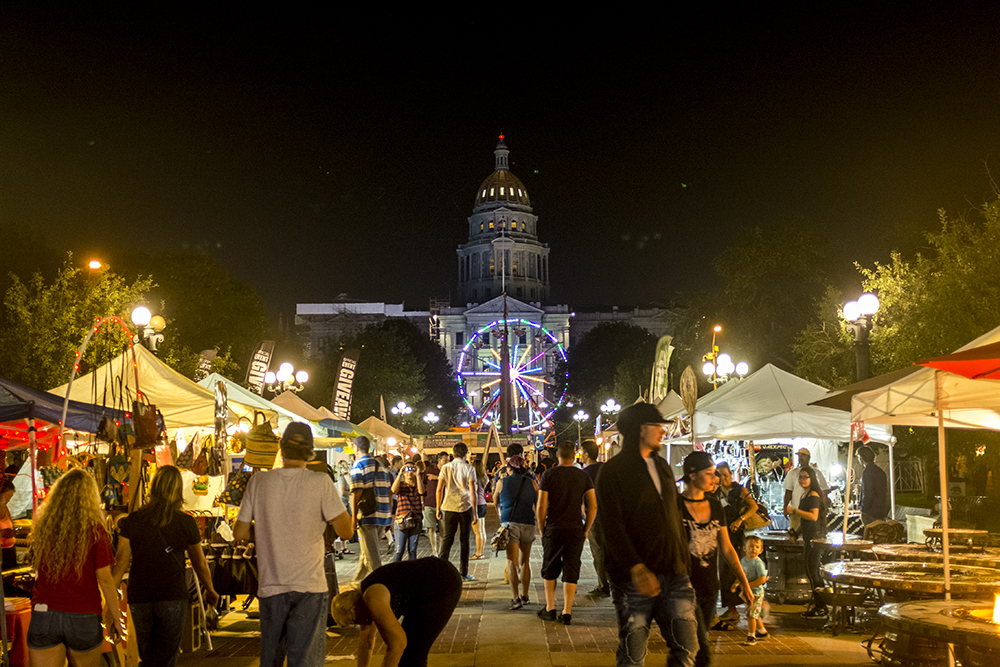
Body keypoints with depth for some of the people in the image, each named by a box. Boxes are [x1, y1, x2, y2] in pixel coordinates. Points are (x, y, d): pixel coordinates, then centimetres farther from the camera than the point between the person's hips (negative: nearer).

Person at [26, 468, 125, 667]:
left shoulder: (42, 526, 1)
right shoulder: (93, 529, -8)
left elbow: (37, 567, 13)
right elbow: (104, 578, -8)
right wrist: (115, 616, 1)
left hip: (43, 615, 2)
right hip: (83, 617, -2)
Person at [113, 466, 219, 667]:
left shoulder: (133, 520, 1)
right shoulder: (186, 522, 0)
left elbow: (121, 562, -3)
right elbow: (199, 563, 10)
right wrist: (210, 590, 26)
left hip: (139, 599, 2)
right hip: (173, 598, -2)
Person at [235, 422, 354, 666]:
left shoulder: (259, 481, 0)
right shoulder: (320, 482, -8)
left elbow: (239, 534, 5)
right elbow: (346, 531, -7)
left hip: (270, 586, 3)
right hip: (309, 586, -3)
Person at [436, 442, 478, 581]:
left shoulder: (446, 467, 1)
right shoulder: (469, 469, -3)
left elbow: (439, 489, 0)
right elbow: (472, 491, -7)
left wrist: (438, 509, 8)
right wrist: (475, 513, -3)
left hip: (449, 507, 1)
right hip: (465, 507, -1)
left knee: (447, 539, 5)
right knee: (464, 540, 7)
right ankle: (464, 573, 10)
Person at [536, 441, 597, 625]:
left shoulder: (548, 475, -4)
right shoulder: (583, 476, 2)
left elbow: (541, 506, -7)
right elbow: (593, 505, -1)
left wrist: (541, 528, 4)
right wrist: (586, 529, 7)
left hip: (553, 529, -1)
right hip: (576, 530, 1)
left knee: (550, 570, 14)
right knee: (571, 572, 6)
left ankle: (550, 609, 18)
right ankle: (567, 612, 5)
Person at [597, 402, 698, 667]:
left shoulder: (662, 466, 16)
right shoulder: (613, 471, -6)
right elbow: (612, 526, -14)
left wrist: (684, 559, 14)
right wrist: (636, 568, -22)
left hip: (674, 575, 6)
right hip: (634, 579, -6)